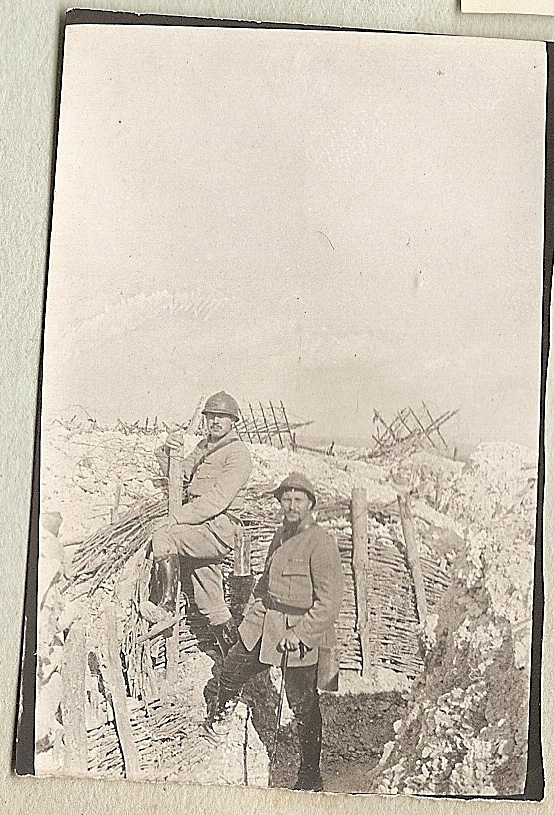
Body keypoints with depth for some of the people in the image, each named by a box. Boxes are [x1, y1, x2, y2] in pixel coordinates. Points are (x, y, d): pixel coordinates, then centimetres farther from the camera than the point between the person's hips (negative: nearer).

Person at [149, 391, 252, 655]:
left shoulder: (237, 454, -9)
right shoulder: (204, 447, 18)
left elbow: (217, 500, -19)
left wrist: (174, 519, -22)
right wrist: (169, 452, -3)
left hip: (219, 528, -8)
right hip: (202, 529, 8)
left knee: (162, 534, -27)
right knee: (211, 606, 12)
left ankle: (168, 604, -19)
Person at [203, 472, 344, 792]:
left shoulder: (320, 544, -18)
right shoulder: (282, 535, 8)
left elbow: (329, 603, -19)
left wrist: (299, 633, -21)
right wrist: (254, 605, 12)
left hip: (302, 635, -7)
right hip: (265, 623, 8)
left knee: (303, 704, 3)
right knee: (231, 671, 17)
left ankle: (311, 775, 21)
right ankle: (222, 716, 49)